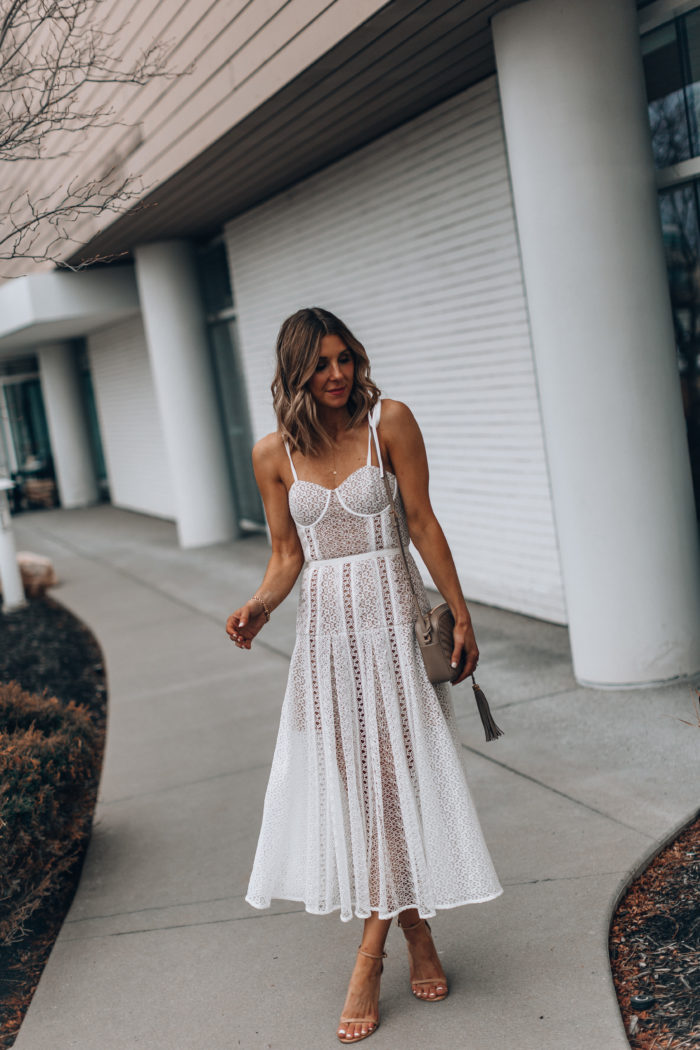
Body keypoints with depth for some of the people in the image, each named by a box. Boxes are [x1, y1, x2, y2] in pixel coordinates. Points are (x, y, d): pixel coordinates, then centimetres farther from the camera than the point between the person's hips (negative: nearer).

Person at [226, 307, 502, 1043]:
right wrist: (259, 606, -13)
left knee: (395, 776, -4)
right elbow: (287, 554, 7)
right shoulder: (273, 454, 1)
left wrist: (460, 616, -1)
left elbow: (422, 523, -2)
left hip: (392, 616, -2)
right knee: (348, 782, 4)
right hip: (324, 629, 3)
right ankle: (416, 934, 23)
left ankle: (369, 959, 6)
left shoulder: (389, 421, -5)